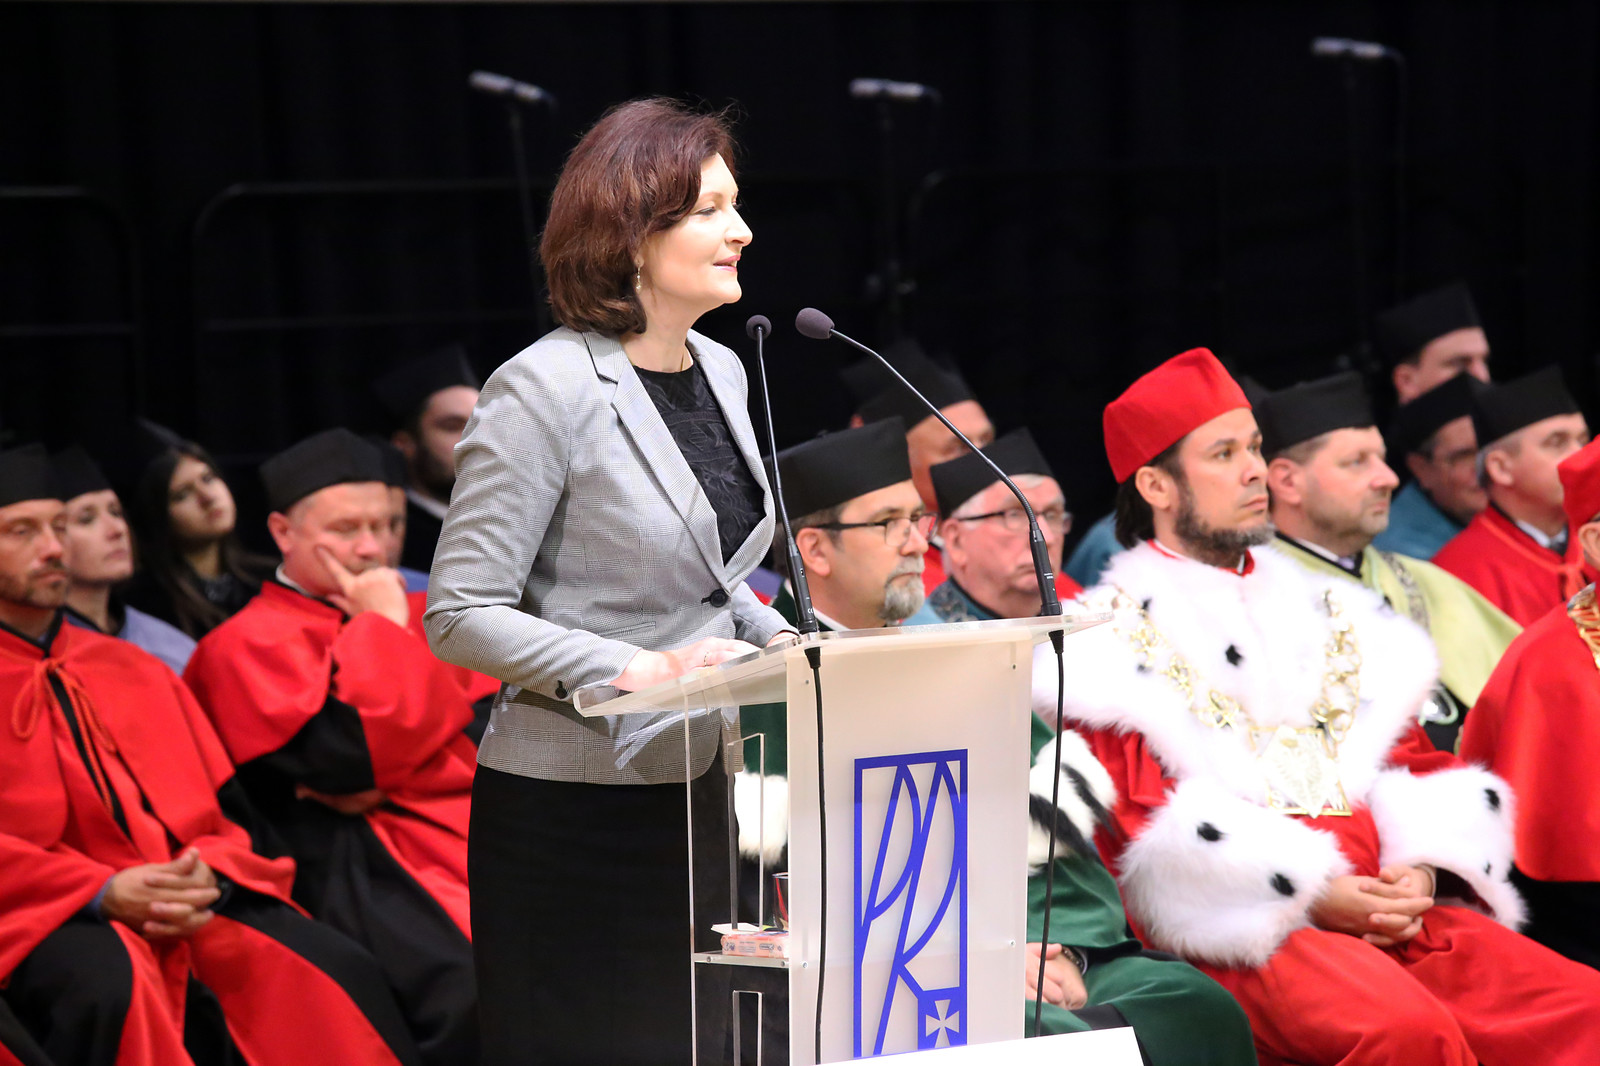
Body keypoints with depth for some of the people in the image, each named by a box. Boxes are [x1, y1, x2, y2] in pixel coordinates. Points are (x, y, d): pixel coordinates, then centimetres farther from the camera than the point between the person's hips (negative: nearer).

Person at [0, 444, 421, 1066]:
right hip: (50, 915, -5)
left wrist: (207, 876, -6)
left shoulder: (133, 671, 23)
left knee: (338, 974, -22)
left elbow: (223, 808, 17)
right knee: (112, 990, -39)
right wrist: (102, 891, -18)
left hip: (190, 900, 5)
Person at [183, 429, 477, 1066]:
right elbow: (346, 758, -13)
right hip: (360, 860, -6)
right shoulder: (250, 644, 2)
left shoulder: (410, 614, 24)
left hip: (464, 821, 6)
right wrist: (381, 630, -1)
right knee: (467, 989, -33)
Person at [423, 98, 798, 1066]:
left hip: (695, 793, 7)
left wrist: (779, 643, 1)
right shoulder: (546, 388, -15)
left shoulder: (722, 373, 9)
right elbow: (461, 615, -16)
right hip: (571, 808, -7)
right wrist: (641, 670, -23)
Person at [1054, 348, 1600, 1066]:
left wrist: (1419, 872, -3)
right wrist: (1309, 892, -15)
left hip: (1392, 904, 6)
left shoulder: (1326, 616, 26)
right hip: (1239, 924, -6)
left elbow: (1416, 764, 19)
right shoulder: (1111, 640, 8)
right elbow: (1145, 817, -5)